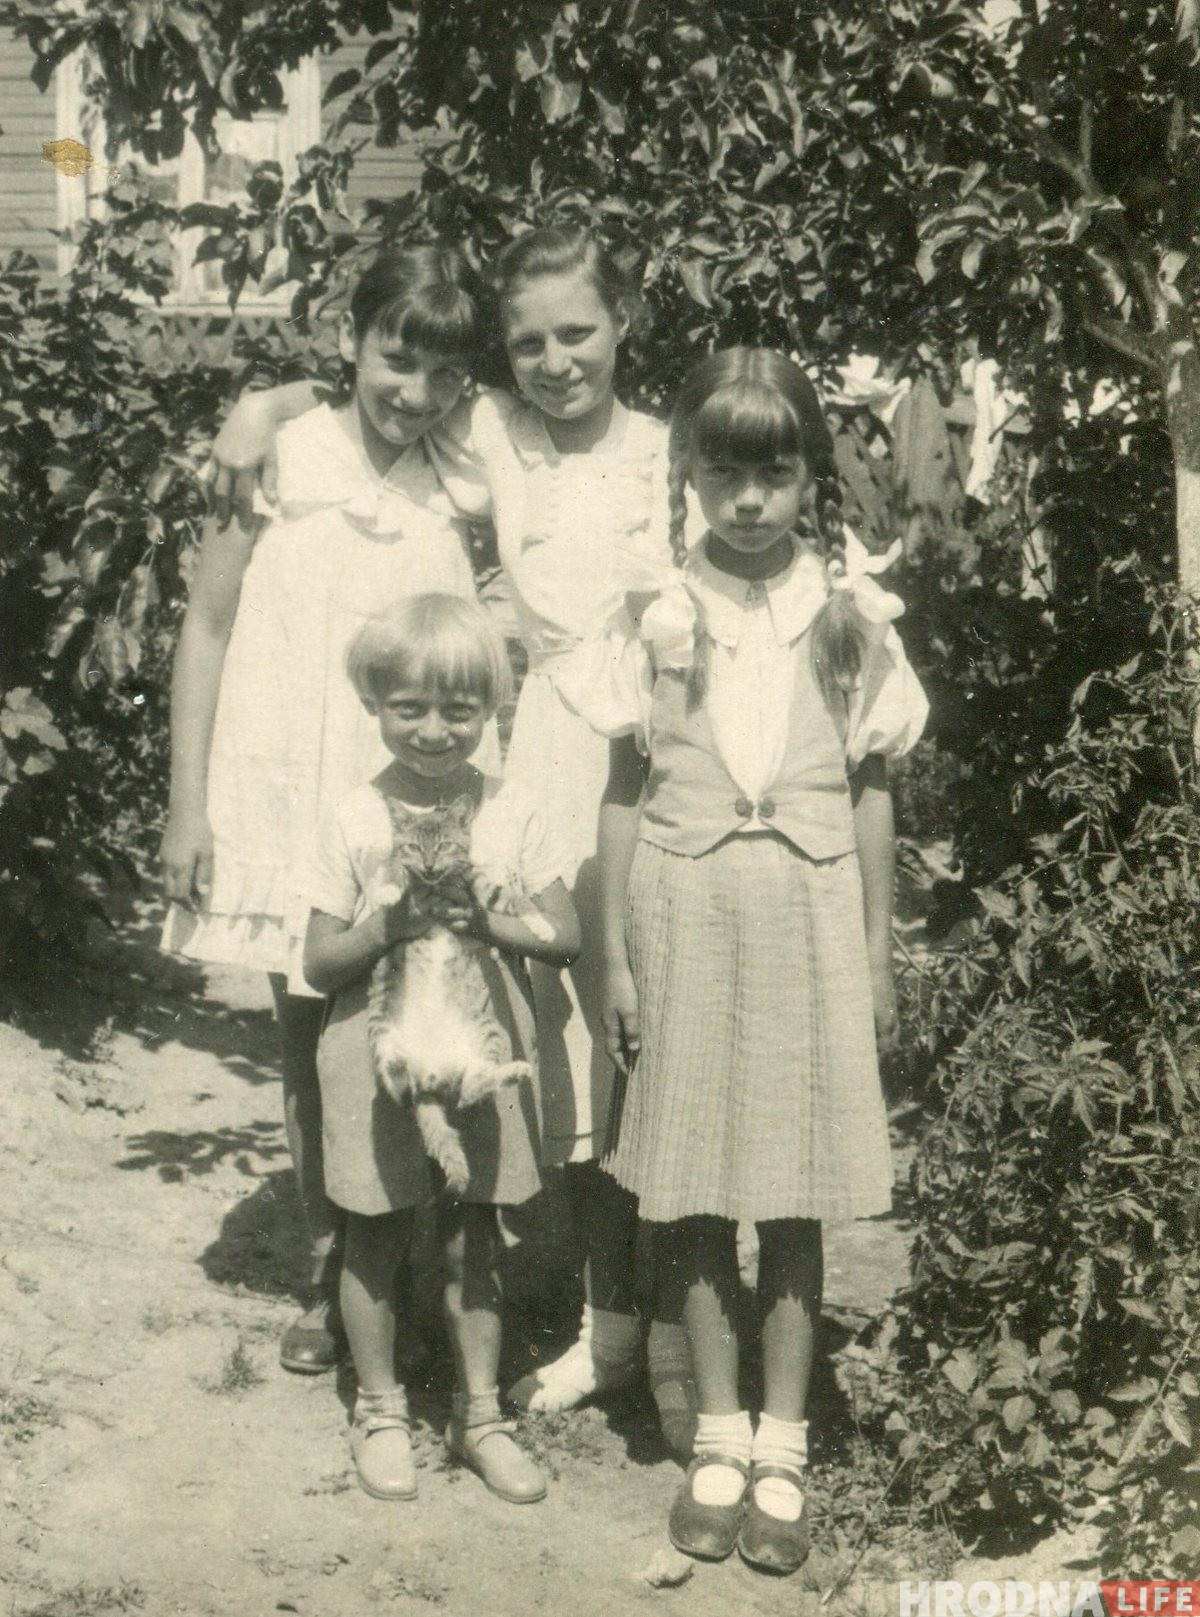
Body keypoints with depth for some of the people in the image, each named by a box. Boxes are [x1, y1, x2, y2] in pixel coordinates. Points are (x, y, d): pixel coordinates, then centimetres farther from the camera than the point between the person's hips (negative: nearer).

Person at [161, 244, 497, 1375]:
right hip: (286, 801, -1)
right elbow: (207, 625, 0)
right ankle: (330, 1277, 27)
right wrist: (188, 804, -2)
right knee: (311, 1047, 11)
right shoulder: (280, 455, -3)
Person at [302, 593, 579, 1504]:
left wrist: (490, 918, -18)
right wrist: (389, 926, -22)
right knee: (377, 1234, 7)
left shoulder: (513, 812, -1)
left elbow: (565, 936, -2)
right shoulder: (356, 822, -5)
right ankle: (381, 1410, 24)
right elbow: (320, 964, -5)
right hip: (377, 1053, -1)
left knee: (476, 1235, 10)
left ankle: (480, 1413, 23)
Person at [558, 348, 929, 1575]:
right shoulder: (658, 614, 0)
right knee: (696, 1196, 5)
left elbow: (870, 791, 6)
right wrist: (617, 956, 1)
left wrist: (878, 954, 6)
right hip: (687, 911, 0)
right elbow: (625, 793, 3)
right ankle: (718, 1440, 18)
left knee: (795, 1197, 4)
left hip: (808, 911, 0)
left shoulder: (849, 611, 2)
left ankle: (781, 1450, 15)